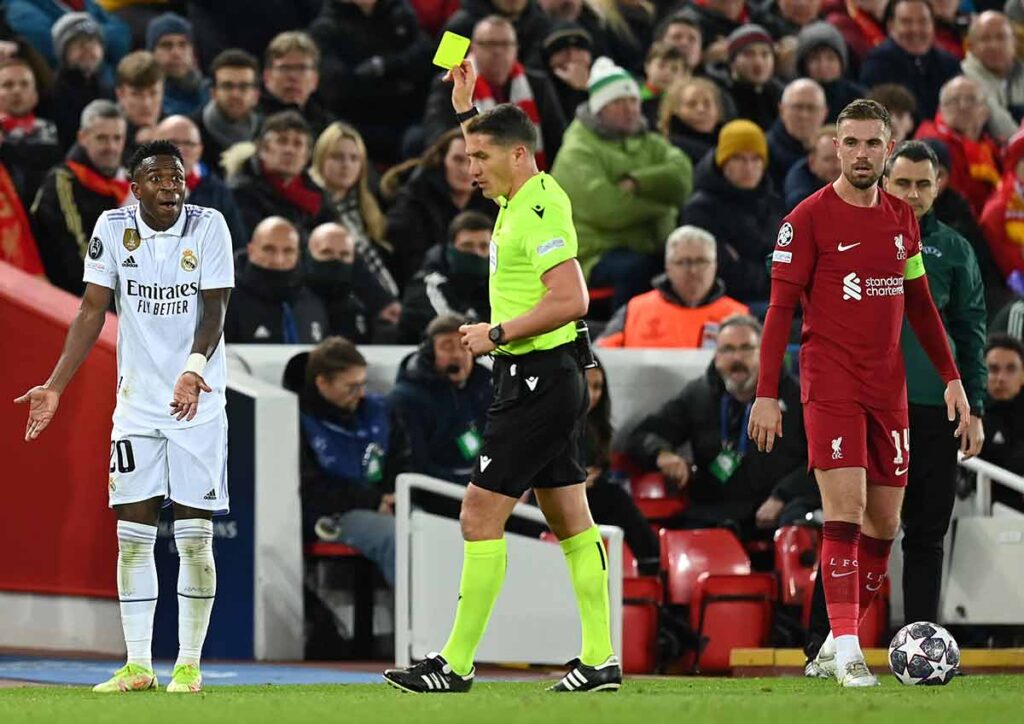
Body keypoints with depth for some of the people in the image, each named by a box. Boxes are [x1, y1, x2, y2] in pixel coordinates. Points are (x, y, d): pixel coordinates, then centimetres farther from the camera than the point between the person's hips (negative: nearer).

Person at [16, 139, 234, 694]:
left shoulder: (208, 226, -7)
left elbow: (214, 309, -13)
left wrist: (193, 369, -31)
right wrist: (55, 387, -7)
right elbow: (92, 310, 0)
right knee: (132, 534, 1)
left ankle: (189, 664, 5)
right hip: (136, 402, 3)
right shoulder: (113, 228, -1)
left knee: (194, 538, -3)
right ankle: (137, 665, 6)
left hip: (198, 401, -3)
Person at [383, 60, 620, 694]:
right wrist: (468, 107, 27)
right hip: (546, 378, 11)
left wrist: (498, 333, -19)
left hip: (539, 378, -10)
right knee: (570, 520, 10)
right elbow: (492, 146, 37)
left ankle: (456, 665, -6)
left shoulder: (541, 210, -17)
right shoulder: (524, 197, 11)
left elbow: (570, 300, -26)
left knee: (481, 516, -8)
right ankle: (601, 660, 11)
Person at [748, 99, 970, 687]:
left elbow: (920, 303, 19)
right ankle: (847, 650, -14)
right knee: (846, 511, -15)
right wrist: (767, 394, -12)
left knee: (884, 523, 7)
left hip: (889, 388, 6)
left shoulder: (902, 219, 10)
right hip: (831, 387, -6)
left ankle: (837, 642, 20)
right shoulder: (809, 218, -6)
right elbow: (781, 308, -6)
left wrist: (952, 378, 14)